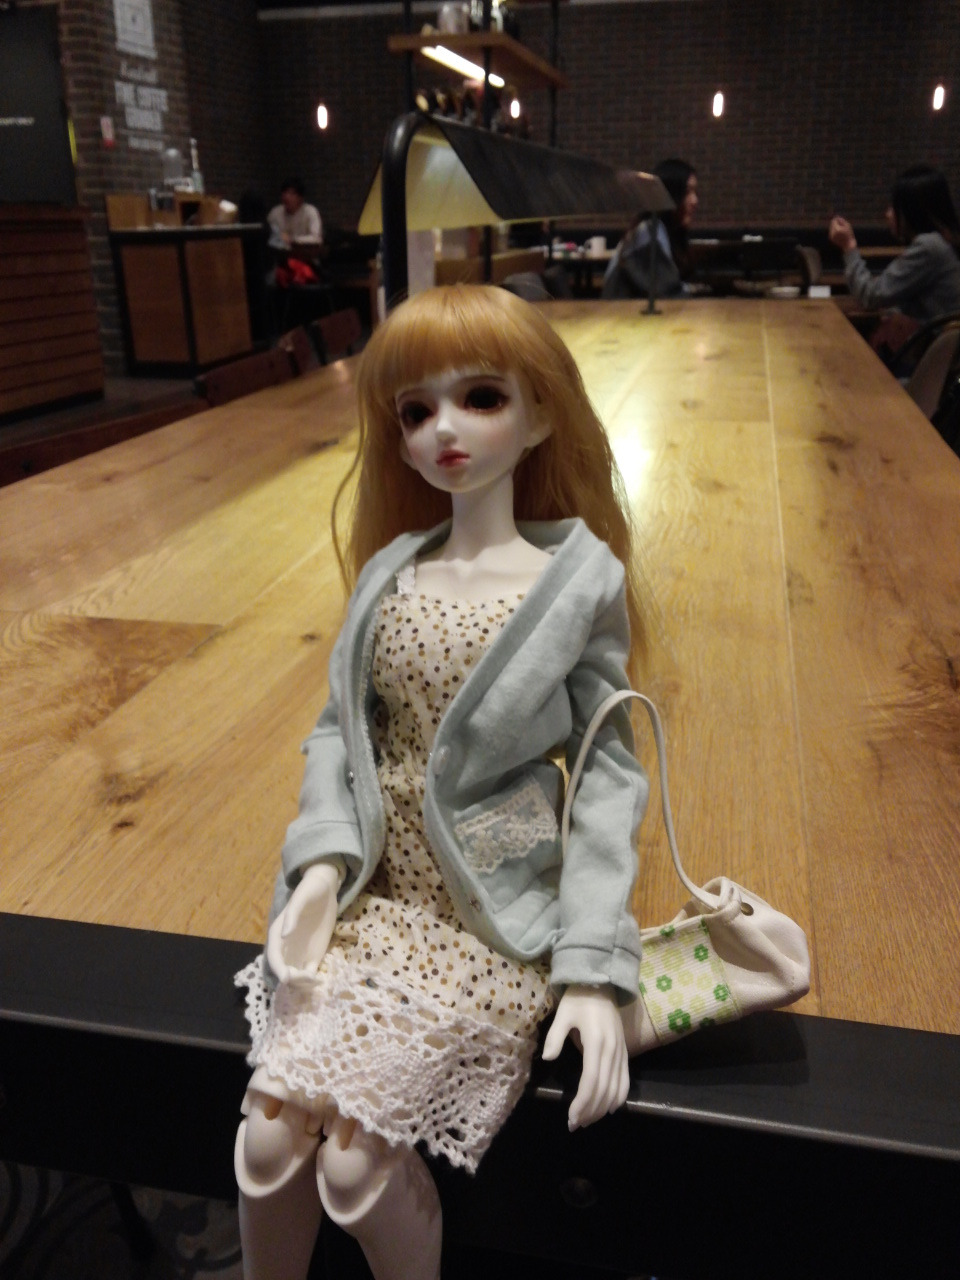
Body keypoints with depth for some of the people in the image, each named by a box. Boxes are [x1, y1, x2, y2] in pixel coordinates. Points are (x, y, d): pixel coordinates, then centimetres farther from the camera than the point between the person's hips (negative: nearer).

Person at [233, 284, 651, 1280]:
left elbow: (608, 769, -8)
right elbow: (340, 724, 5)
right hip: (377, 887, 4)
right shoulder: (388, 571, 2)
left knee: (355, 1160, -12)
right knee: (269, 1131, -7)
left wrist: (595, 966, -14)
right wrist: (323, 863, -11)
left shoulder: (580, 581, -10)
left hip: (495, 912, -3)